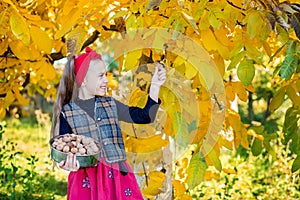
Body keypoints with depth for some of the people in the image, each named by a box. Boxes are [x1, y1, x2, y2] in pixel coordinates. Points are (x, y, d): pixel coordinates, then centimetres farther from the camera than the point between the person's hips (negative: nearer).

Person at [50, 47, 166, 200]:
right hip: (86, 181, -3)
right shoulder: (66, 113, -2)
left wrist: (155, 86, 2)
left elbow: (145, 116, 8)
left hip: (117, 176, 3)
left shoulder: (110, 104, 9)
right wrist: (67, 164, -25)